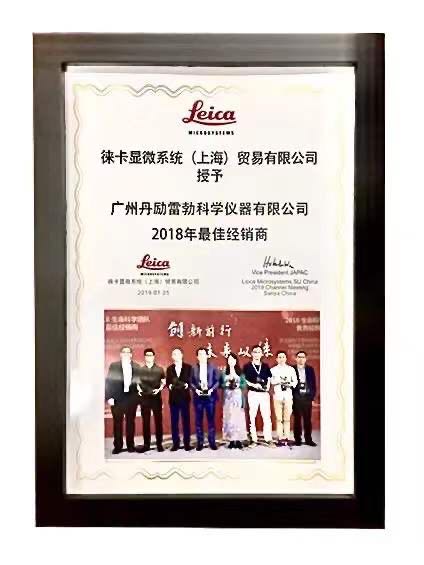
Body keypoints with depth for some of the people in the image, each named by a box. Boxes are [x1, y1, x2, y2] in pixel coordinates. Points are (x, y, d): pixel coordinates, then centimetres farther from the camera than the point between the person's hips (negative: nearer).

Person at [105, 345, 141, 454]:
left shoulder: (136, 367, 8)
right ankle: (117, 446, 11)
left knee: (131, 422, 6)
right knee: (117, 423, 3)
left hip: (131, 398, 1)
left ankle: (130, 445, 15)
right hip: (117, 398, -1)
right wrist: (109, 397, -8)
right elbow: (109, 382, 0)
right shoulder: (113, 366, 3)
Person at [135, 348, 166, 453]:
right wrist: (138, 389, -6)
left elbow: (164, 382, 7)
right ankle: (146, 444, 12)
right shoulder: (140, 369, 6)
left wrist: (159, 389, -10)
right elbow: (137, 382, 13)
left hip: (156, 398, -1)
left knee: (158, 421, 2)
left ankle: (159, 444, 9)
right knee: (145, 422, 5)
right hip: (144, 398, 1)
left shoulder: (159, 369, 4)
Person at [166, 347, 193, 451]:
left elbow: (191, 380, 0)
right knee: (174, 421, 4)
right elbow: (168, 381, 7)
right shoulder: (169, 368, 13)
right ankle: (175, 443, 10)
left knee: (186, 420, 1)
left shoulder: (188, 367, 6)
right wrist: (170, 386, -15)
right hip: (173, 397, 2)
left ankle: (187, 443, 9)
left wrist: (187, 385, -20)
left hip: (184, 397, -2)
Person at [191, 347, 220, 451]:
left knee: (211, 419, 3)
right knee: (198, 420, 4)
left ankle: (212, 442, 11)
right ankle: (200, 442, 11)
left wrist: (211, 389, -11)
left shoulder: (213, 367, 5)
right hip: (198, 396, 0)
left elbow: (217, 381, 2)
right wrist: (196, 389, -13)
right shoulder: (193, 368, 5)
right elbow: (191, 382, 3)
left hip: (210, 396, 0)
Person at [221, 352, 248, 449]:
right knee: (229, 417, -1)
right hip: (228, 397, 1)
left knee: (238, 417, -3)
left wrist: (238, 385, -14)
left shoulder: (240, 372, 5)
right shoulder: (224, 372, 6)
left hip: (238, 396, 0)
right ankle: (231, 440, 4)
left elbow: (244, 384, 3)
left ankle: (239, 440, 2)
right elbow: (221, 384, 4)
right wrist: (226, 384, -15)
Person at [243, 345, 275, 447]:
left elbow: (269, 379, 16)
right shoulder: (247, 366, 3)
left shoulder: (265, 366, 12)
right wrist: (253, 385, -14)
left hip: (264, 394, 2)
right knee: (252, 417, 0)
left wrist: (268, 386, -3)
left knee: (267, 417, -1)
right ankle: (254, 439, 8)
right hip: (253, 393, -2)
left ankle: (269, 439, 4)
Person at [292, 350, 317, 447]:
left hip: (307, 397, 2)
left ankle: (308, 439, 13)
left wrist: (312, 396, 2)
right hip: (297, 398, -2)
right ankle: (298, 439, 11)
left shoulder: (310, 369, 8)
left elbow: (313, 384, 8)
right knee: (297, 419, 4)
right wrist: (292, 397, -6)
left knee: (308, 419, 5)